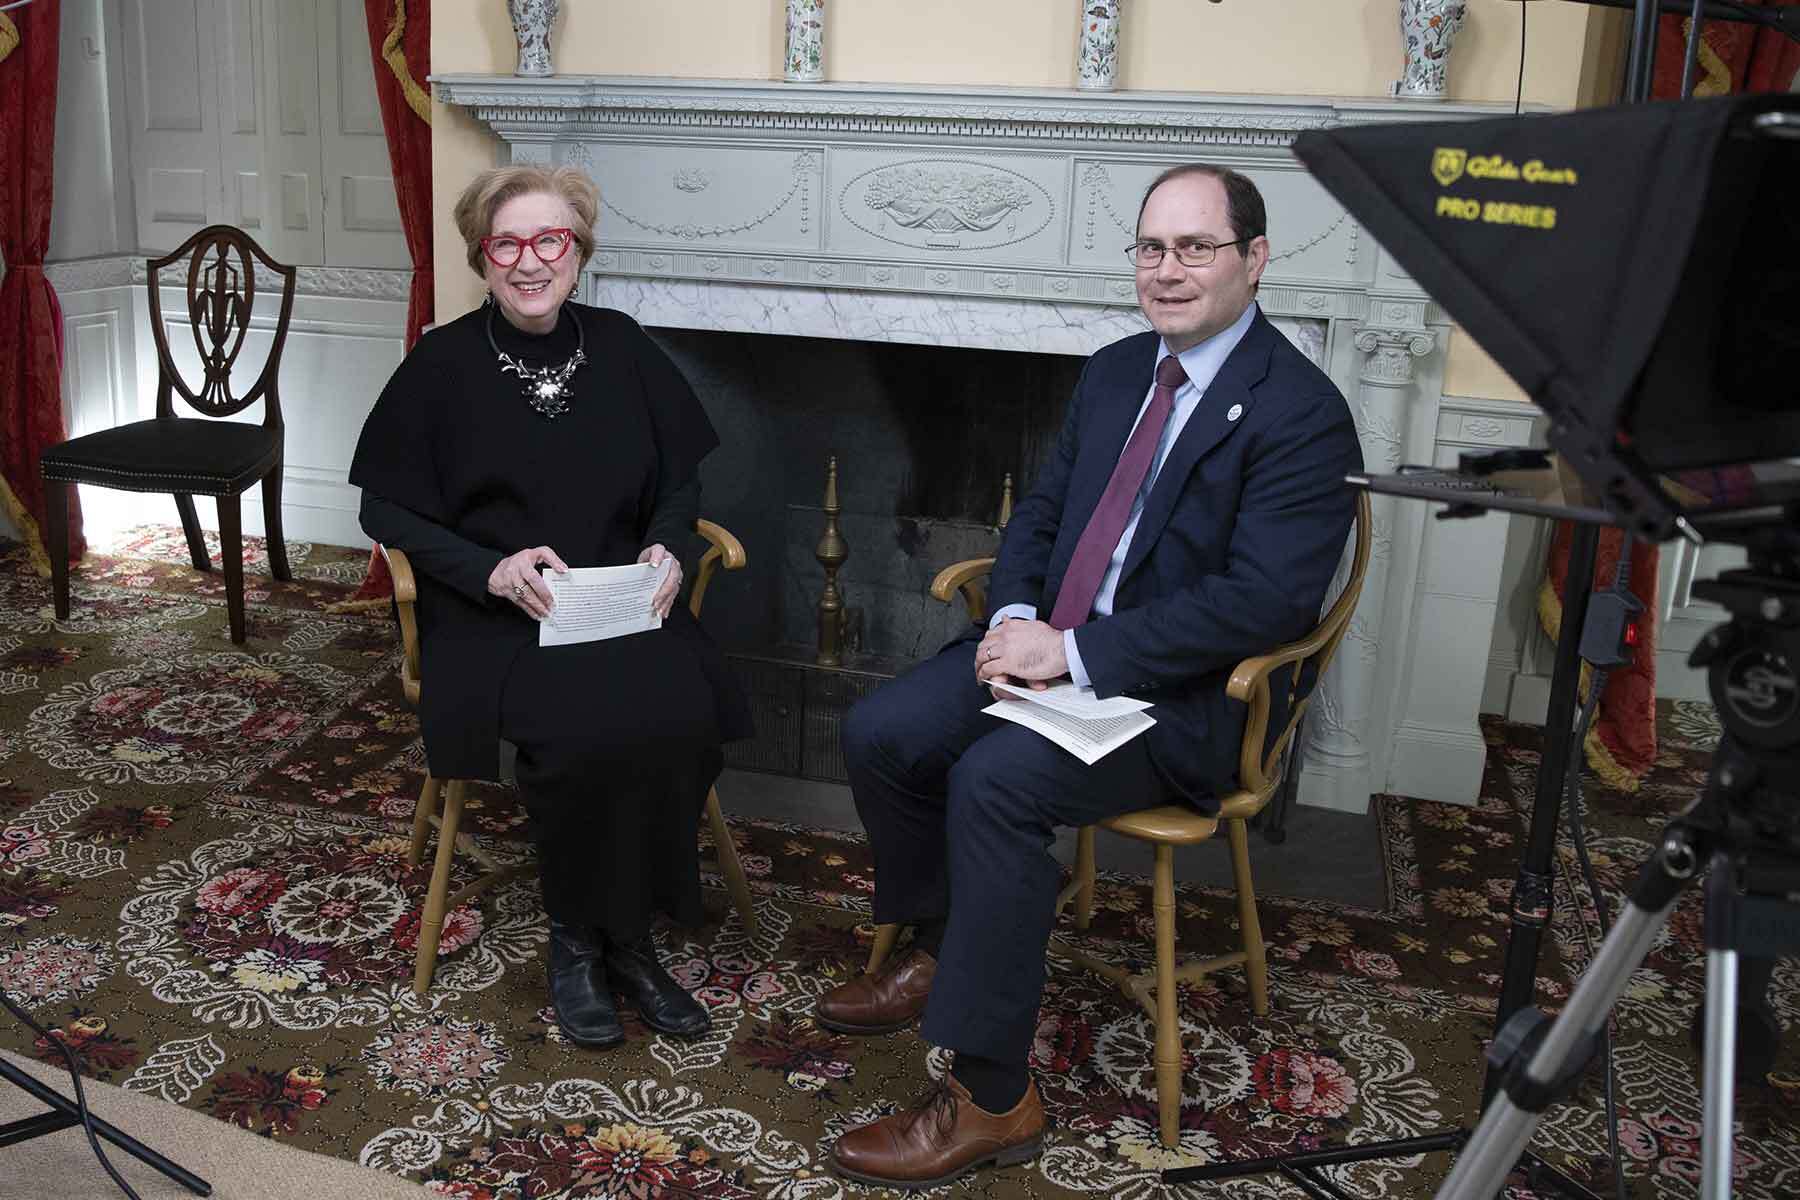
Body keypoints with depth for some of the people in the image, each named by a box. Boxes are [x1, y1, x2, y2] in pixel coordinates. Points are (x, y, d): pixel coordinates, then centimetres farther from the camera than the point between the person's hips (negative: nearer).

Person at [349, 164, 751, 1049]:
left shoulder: (620, 347, 8)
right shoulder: (443, 364, 0)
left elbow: (679, 480, 16)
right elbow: (387, 510, 2)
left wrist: (664, 547, -6)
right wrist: (491, 569, -13)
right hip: (493, 614, -2)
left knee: (678, 712, -28)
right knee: (586, 727, -31)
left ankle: (626, 935, -6)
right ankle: (576, 935, -5)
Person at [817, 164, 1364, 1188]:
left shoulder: (1302, 412, -13)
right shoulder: (1115, 372, 12)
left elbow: (1264, 600, -22)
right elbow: (1039, 514, 17)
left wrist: (1076, 651, -23)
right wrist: (1017, 621, -5)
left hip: (1183, 693, -8)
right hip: (1051, 646, 8)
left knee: (991, 782, -29)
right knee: (879, 733, -6)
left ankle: (991, 1101, -16)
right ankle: (941, 949, 19)